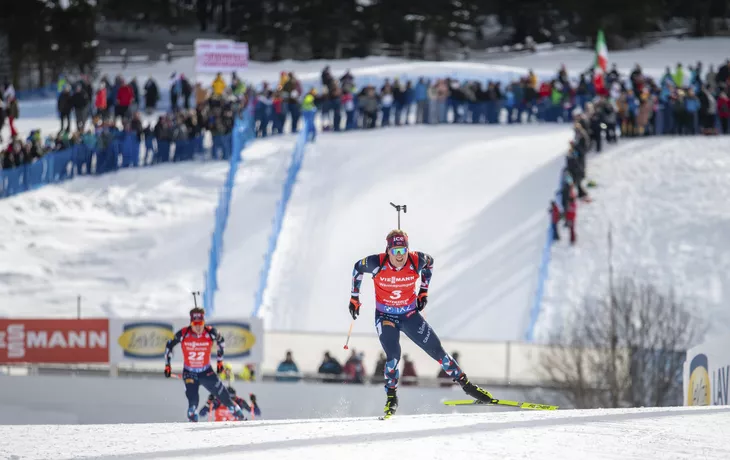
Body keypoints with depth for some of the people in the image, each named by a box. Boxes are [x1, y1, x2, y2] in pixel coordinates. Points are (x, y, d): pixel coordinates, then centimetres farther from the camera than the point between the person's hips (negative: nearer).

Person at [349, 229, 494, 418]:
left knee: (437, 350, 1)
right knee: (393, 356, -21)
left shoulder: (416, 261, -18)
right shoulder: (377, 263, -22)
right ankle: (391, 398, -3)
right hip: (385, 317, -2)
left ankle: (465, 384, 14)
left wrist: (423, 291, 7)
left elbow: (429, 262, 7)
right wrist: (354, 297, 3)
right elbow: (358, 268, -1)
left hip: (410, 315, 2)